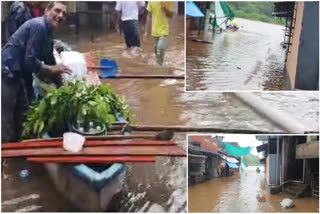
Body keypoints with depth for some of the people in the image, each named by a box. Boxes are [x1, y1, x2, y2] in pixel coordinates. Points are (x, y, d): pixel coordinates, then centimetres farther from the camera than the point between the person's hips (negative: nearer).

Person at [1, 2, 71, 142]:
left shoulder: (47, 31, 13)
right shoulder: (38, 26, -17)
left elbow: (50, 61, 19)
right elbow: (30, 61, -24)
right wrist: (53, 69, -13)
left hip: (19, 75, 11)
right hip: (7, 74, -11)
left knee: (22, 117, 21)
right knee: (7, 122, -4)